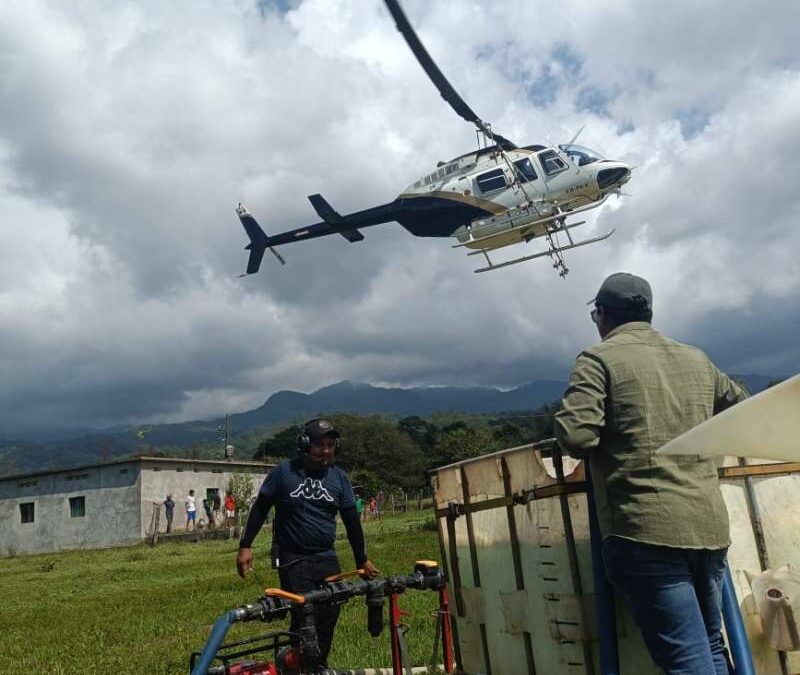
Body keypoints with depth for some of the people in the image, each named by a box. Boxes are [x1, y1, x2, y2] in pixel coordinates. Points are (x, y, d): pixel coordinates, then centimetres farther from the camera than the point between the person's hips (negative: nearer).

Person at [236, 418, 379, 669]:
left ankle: (320, 667, 23)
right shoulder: (284, 472, -4)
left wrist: (362, 560, 10)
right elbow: (260, 509, 2)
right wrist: (245, 546, -3)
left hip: (327, 558, 4)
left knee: (329, 614, 3)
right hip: (293, 559, -3)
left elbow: (352, 520, 8)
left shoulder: (339, 477, 4)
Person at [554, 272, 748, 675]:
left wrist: (602, 453, 7)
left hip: (646, 531, -6)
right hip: (709, 525, 6)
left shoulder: (599, 359, -3)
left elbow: (575, 435, -15)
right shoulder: (696, 359, 15)